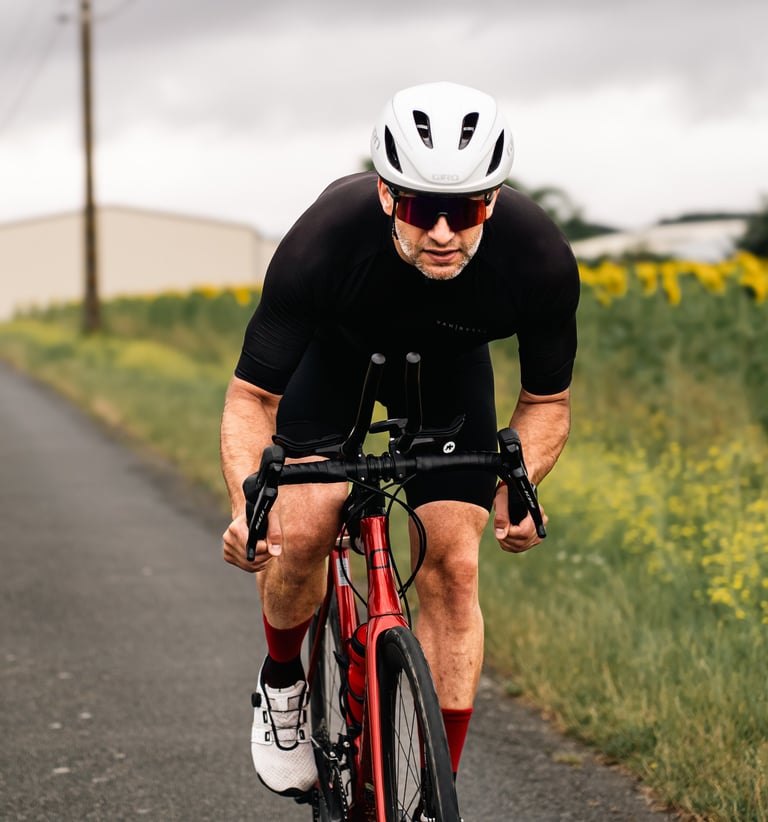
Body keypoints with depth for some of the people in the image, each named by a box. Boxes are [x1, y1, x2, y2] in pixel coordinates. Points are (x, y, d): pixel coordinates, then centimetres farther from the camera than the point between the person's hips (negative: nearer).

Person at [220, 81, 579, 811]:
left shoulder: (541, 259, -34)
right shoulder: (323, 242, -40)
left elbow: (547, 400, -15)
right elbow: (251, 397, -28)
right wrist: (247, 505, -45)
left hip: (448, 365, 1)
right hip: (334, 350, -1)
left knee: (452, 569, -10)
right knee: (301, 531, -21)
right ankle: (281, 681, 11)